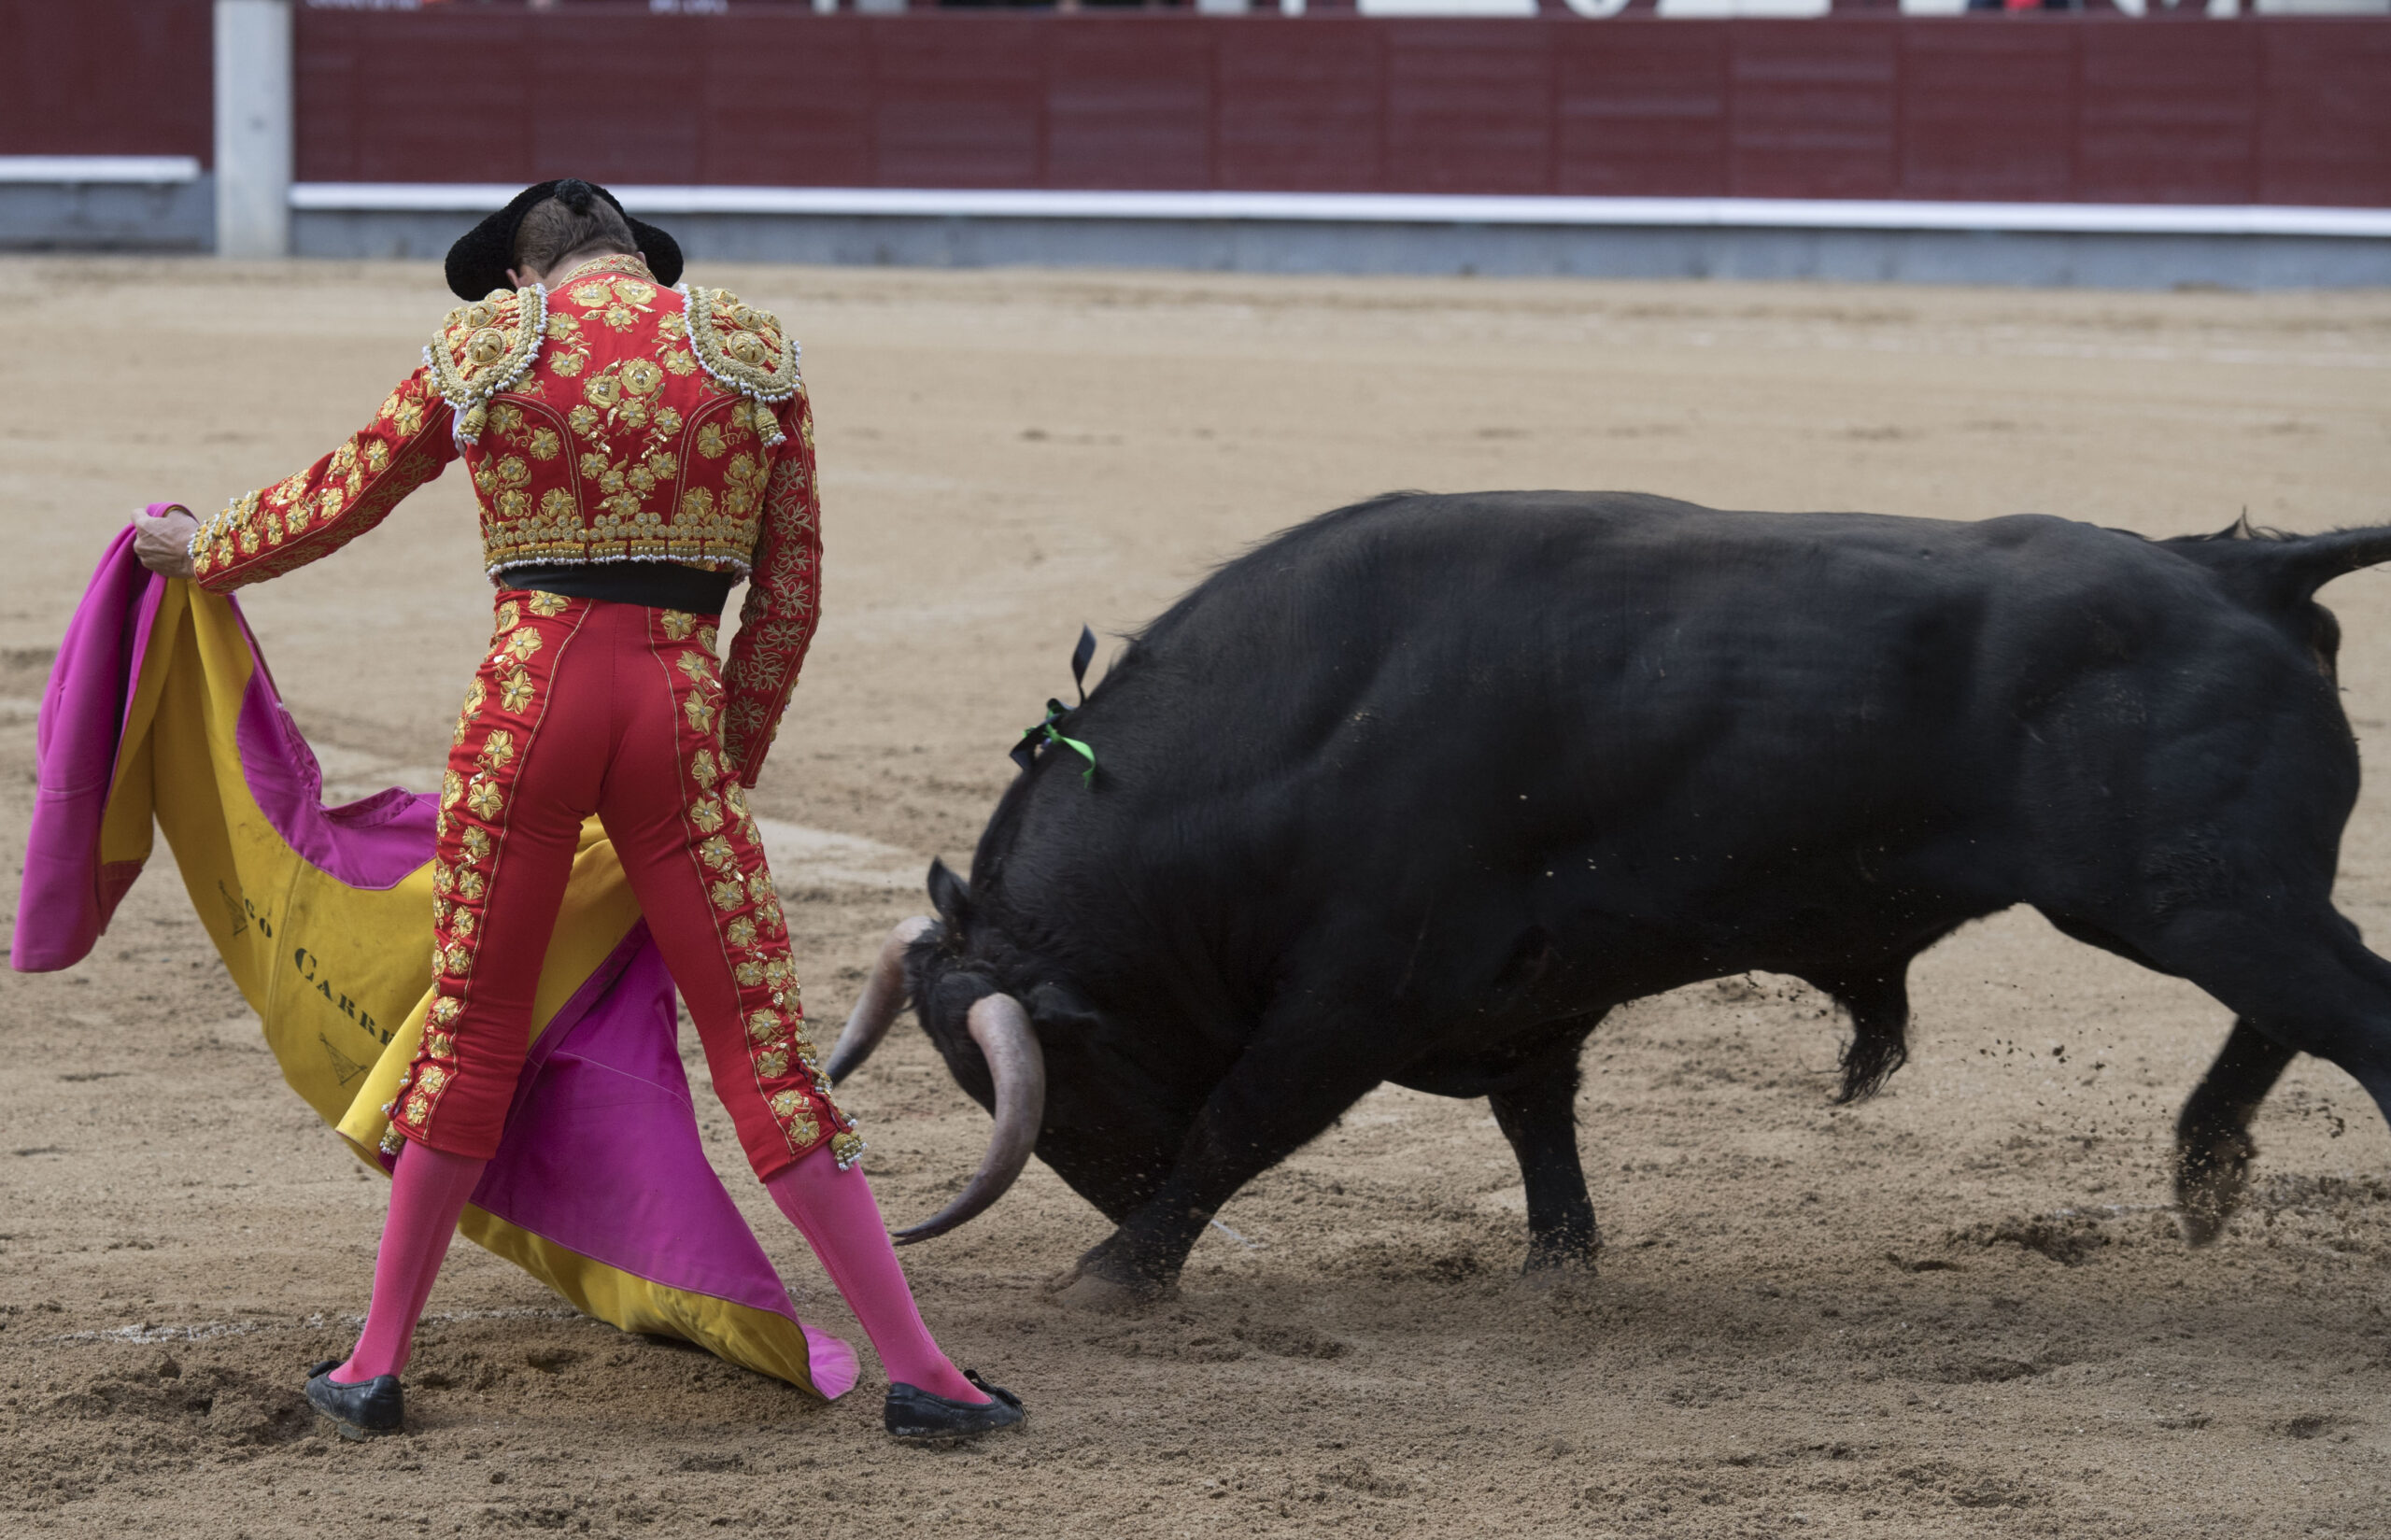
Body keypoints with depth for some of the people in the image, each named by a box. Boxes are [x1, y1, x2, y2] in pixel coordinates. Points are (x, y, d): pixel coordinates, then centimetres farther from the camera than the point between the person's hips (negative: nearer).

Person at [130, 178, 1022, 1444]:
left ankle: (375, 1364, 20)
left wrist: (200, 552, 37)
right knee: (761, 1041, 3)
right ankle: (914, 1368, 1)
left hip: (531, 692, 0)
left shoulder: (483, 345, 7)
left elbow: (340, 498, 19)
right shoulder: (752, 354, 8)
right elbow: (791, 596, 9)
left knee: (471, 1022, 12)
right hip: (679, 705, 0)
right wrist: (733, 757, 19)